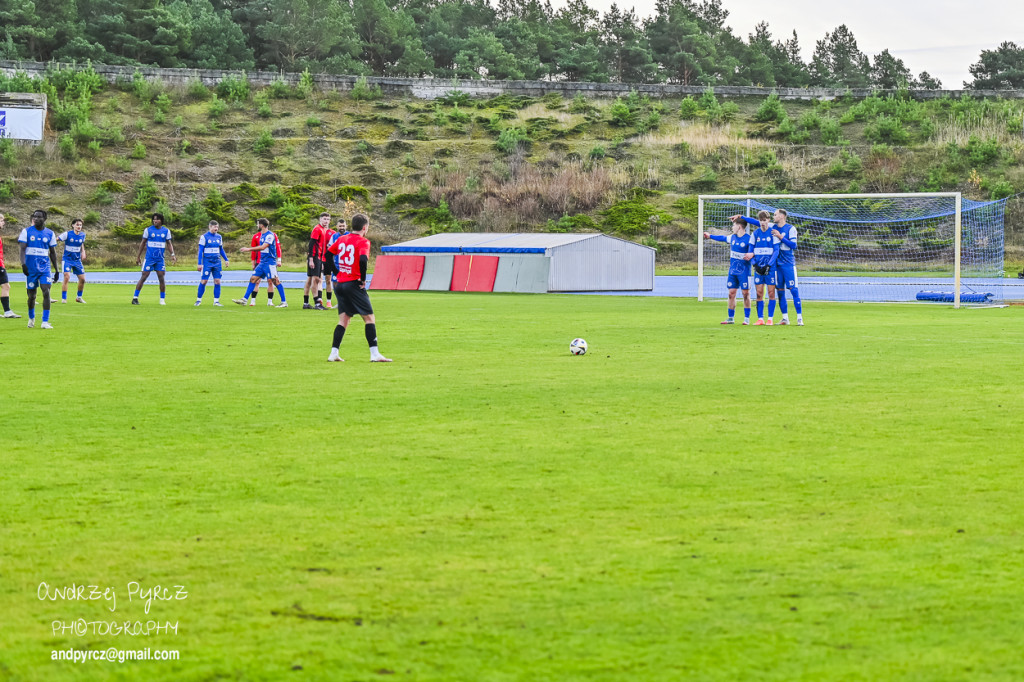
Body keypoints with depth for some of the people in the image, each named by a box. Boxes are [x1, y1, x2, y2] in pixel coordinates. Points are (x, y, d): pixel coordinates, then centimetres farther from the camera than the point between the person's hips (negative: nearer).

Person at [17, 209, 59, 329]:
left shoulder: (50, 233, 7)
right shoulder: (26, 231, 1)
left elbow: (53, 253, 13)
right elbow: (22, 249, -5)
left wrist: (56, 270, 12)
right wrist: (23, 264, -21)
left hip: (45, 268, 1)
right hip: (30, 268, -1)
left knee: (46, 292, -14)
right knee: (31, 295, 6)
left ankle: (45, 322, -12)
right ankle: (31, 318, 30)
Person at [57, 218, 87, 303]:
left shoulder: (82, 235, 1)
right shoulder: (67, 234, -14)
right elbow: (56, 239, -8)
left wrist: (83, 252, 7)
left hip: (77, 260, 5)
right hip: (67, 259, -5)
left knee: (82, 279, 2)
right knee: (67, 277, -21)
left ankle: (79, 297, 24)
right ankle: (63, 298, -12)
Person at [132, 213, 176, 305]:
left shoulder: (166, 231, 6)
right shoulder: (148, 230, 0)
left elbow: (169, 243, 13)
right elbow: (142, 243, 6)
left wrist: (172, 254, -2)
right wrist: (138, 256, 6)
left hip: (160, 259, 2)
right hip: (149, 258, -2)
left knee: (161, 278, -3)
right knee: (144, 277, -5)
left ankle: (162, 300, 7)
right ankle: (135, 298, 0)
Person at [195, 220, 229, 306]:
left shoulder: (219, 237, 10)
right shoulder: (204, 237, -4)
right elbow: (200, 251, -4)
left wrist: (226, 259, 12)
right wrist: (199, 263, -7)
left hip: (217, 262, 4)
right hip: (207, 262, -4)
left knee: (217, 281, -2)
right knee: (204, 281, -5)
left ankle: (216, 301, 4)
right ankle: (199, 300, 7)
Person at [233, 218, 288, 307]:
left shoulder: (270, 235, -14)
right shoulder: (262, 235, 15)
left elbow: (263, 247, -23)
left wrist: (249, 249, -21)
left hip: (269, 262, -9)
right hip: (262, 262, 9)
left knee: (275, 281, -11)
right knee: (253, 279, 6)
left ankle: (284, 302, -7)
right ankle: (245, 300, 8)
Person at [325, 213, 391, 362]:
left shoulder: (341, 239, 10)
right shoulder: (363, 241, -10)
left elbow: (328, 253, 18)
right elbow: (363, 260, -25)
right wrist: (363, 279, -14)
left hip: (340, 283, 6)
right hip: (354, 285, -6)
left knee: (343, 319, 11)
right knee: (369, 317, 1)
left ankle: (334, 353, 4)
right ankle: (374, 354, -3)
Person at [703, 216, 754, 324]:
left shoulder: (748, 239, -12)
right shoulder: (732, 237, 10)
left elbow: (753, 251, -11)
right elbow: (722, 238, 28)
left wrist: (751, 255, -34)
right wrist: (710, 236, 40)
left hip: (744, 271, -6)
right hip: (733, 270, 6)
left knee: (746, 293, -2)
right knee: (731, 293, 5)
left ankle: (746, 318, 5)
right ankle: (731, 318, 11)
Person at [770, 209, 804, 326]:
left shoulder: (791, 229, -5)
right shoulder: (773, 228, 9)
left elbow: (793, 245, -11)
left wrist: (781, 237, -16)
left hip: (789, 263, -5)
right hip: (777, 263, 5)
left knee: (793, 289, -9)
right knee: (780, 290, 5)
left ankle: (799, 318, -9)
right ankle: (785, 318, 12)